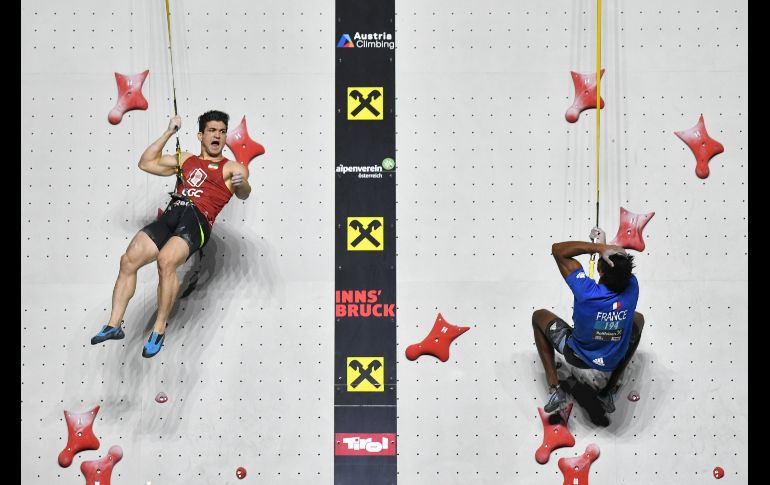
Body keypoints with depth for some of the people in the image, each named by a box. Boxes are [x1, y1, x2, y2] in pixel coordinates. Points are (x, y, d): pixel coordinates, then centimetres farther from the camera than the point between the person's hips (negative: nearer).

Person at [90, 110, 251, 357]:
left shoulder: (231, 167, 14)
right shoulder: (186, 159, 29)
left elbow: (243, 193, -7)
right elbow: (146, 163, 28)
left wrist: (241, 184, -32)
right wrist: (169, 133, 23)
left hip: (197, 219, -5)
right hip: (170, 216, 5)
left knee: (166, 260, -31)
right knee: (128, 260, -12)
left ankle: (159, 330, -20)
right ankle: (114, 325, -3)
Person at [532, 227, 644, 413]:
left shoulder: (586, 291, -36)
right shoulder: (632, 288, -26)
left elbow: (557, 249, -29)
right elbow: (621, 269, 0)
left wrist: (599, 247, -35)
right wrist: (603, 245, -5)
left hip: (577, 357, -2)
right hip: (614, 361, 3)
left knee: (539, 316, 19)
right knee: (638, 319, 30)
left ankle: (554, 389, 12)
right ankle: (610, 390, 27)